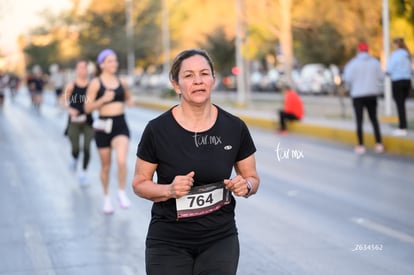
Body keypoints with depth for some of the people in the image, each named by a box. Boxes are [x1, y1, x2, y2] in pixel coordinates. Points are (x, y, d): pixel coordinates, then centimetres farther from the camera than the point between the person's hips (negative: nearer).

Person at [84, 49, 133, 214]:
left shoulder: (121, 82, 7)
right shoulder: (96, 83, -4)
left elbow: (128, 97, 25)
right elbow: (87, 108, -6)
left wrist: (130, 101, 2)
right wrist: (103, 99, -20)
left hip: (121, 125, 2)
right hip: (103, 126, -1)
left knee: (121, 160, -21)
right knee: (106, 166, 10)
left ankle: (122, 193, -3)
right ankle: (106, 197, 30)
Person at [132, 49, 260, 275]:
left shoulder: (235, 128, -3)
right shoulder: (157, 130, -9)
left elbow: (252, 178, 9)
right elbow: (139, 183, -1)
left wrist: (245, 186, -13)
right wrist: (169, 190, -20)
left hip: (220, 240, 1)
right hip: (169, 242, -1)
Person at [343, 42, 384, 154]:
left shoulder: (353, 63, -8)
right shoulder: (375, 62, -1)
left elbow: (348, 79, -10)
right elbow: (381, 78, -1)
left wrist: (346, 70, 10)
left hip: (358, 95, -3)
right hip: (372, 94, 3)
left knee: (359, 120, 1)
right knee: (374, 119, 13)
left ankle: (361, 146, -2)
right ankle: (379, 144, 9)